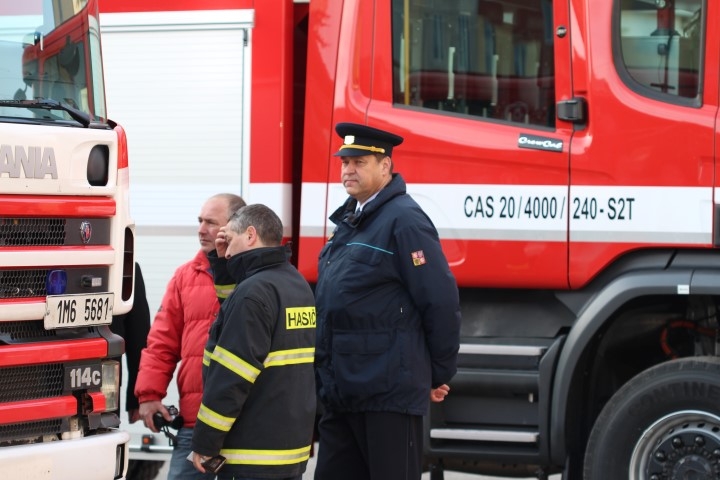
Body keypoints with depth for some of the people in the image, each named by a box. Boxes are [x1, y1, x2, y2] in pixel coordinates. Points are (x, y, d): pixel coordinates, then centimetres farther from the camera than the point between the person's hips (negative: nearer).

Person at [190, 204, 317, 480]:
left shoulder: (254, 292, -16)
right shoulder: (298, 284, 13)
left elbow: (231, 378, -19)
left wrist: (205, 443, -14)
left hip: (253, 453, -9)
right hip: (293, 446, 9)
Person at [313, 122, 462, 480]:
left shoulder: (403, 220, -12)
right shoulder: (349, 221, 17)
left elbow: (441, 301, -14)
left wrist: (439, 376, -8)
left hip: (389, 394, -9)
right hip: (341, 393, 9)